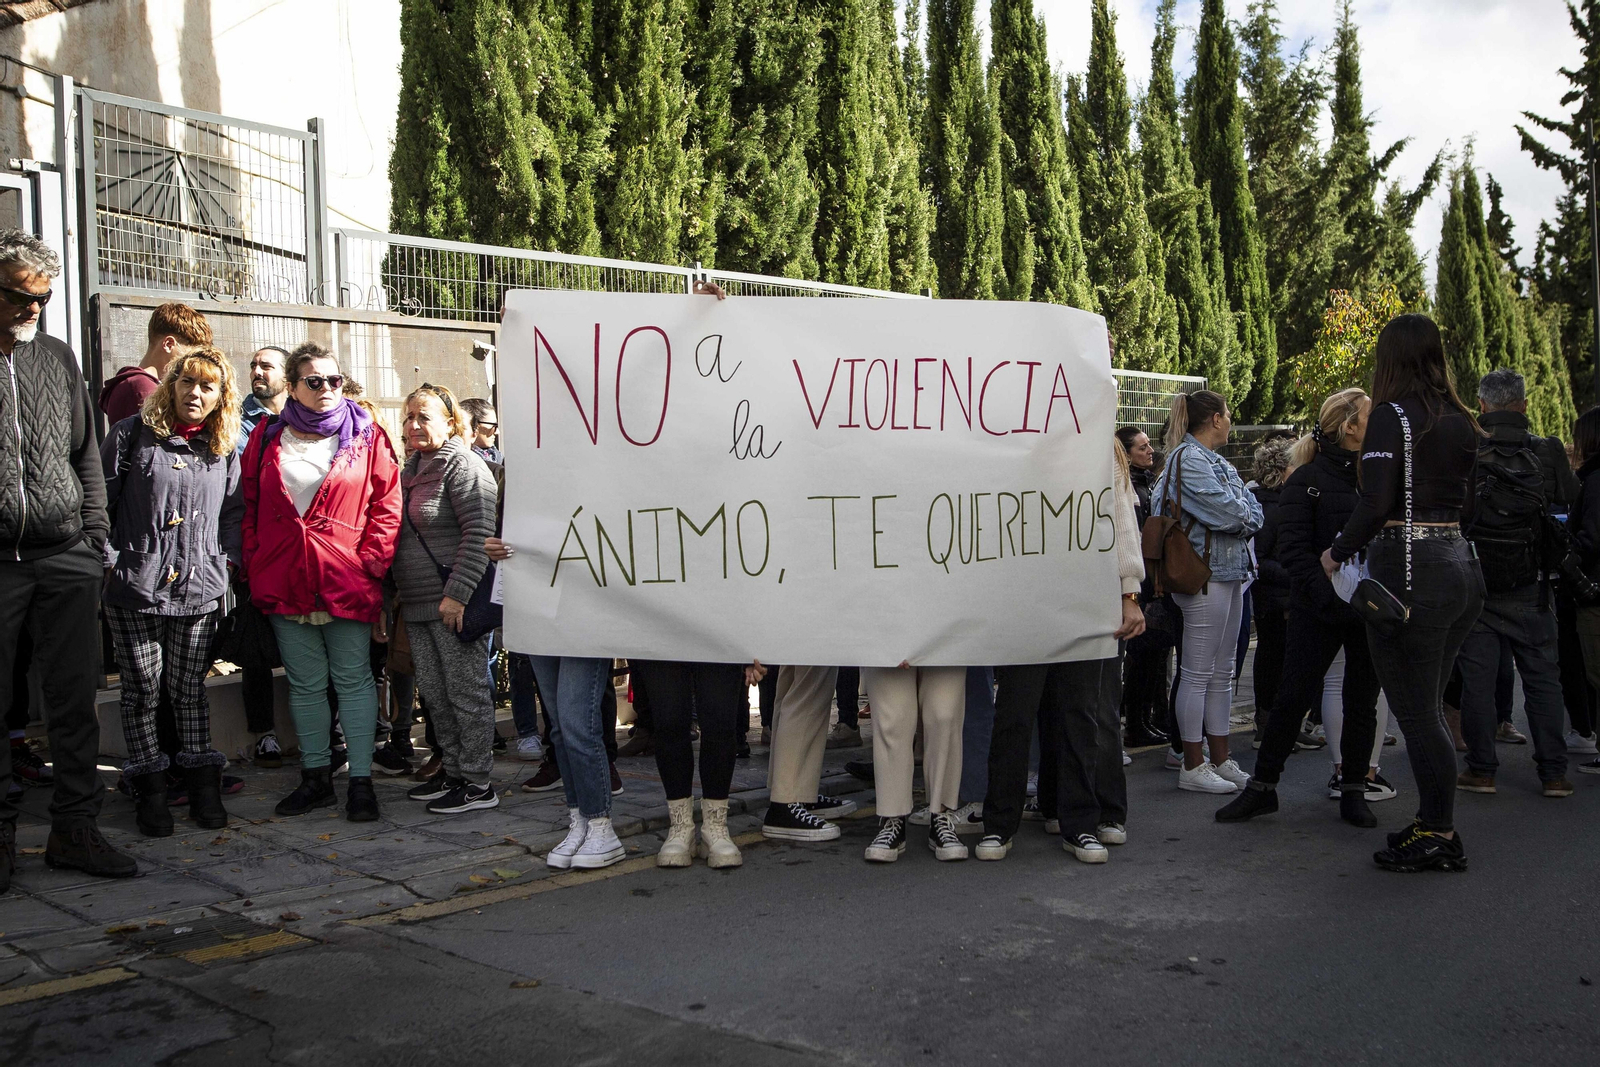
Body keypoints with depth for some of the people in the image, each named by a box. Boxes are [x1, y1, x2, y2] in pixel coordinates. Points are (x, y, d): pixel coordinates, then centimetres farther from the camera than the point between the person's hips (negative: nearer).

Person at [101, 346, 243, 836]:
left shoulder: (225, 451, 10)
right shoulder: (132, 435, 1)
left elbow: (235, 512, 16)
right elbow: (99, 499, 0)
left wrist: (225, 559, 3)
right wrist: (109, 557, -6)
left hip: (199, 589, 2)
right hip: (135, 587, -2)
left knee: (191, 689, 7)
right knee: (142, 688, 4)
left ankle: (203, 785, 15)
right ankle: (149, 790, 13)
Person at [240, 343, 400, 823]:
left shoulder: (365, 436, 2)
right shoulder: (268, 438, 9)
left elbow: (387, 504, -1)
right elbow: (249, 505, 10)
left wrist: (370, 563, -8)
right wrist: (253, 565, 2)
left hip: (346, 580, -2)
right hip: (284, 581, 3)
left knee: (353, 679, 2)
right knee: (305, 683, 10)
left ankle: (360, 780, 8)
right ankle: (316, 776, 21)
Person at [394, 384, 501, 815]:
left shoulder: (462, 465, -10)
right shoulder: (411, 470, 17)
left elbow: (480, 533, -19)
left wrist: (456, 594, -22)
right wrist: (398, 593, 19)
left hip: (456, 604, -9)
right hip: (418, 605, 9)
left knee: (466, 691, -3)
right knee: (433, 691, 12)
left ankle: (477, 782, 4)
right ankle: (451, 769, 23)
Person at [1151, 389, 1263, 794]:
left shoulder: (1216, 461, 18)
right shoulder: (1189, 459, -13)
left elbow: (1252, 509, 14)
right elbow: (1225, 512, -20)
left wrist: (1242, 515, -6)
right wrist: (1247, 514, -1)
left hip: (1230, 571, 10)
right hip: (1204, 573, -10)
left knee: (1222, 672, 13)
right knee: (1198, 673, -4)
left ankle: (1220, 759, 20)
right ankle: (1193, 765, 2)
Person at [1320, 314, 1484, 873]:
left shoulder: (1393, 415, -11)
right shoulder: (1461, 422, 12)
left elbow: (1376, 502, -19)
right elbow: (1466, 505, 17)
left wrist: (1338, 553, -6)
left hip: (1409, 572, -8)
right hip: (1460, 565, 8)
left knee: (1415, 711, 0)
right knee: (1427, 707, 16)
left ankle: (1440, 836, 5)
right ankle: (1435, 826, 22)